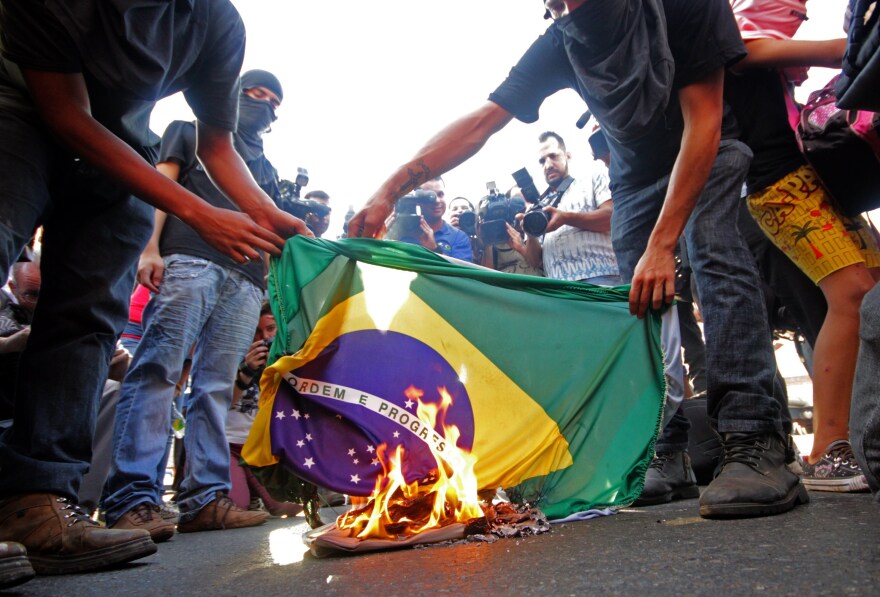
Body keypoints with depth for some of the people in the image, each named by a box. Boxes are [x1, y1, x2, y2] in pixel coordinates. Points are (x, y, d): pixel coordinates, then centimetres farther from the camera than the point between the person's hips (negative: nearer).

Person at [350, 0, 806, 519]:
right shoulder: (559, 44, -16)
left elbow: (703, 124, -28)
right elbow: (480, 123, -21)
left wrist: (661, 245, -35)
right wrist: (390, 191, -32)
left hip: (709, 155, -4)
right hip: (638, 176, 5)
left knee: (715, 254, -30)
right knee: (642, 299, -6)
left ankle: (755, 444, -36)